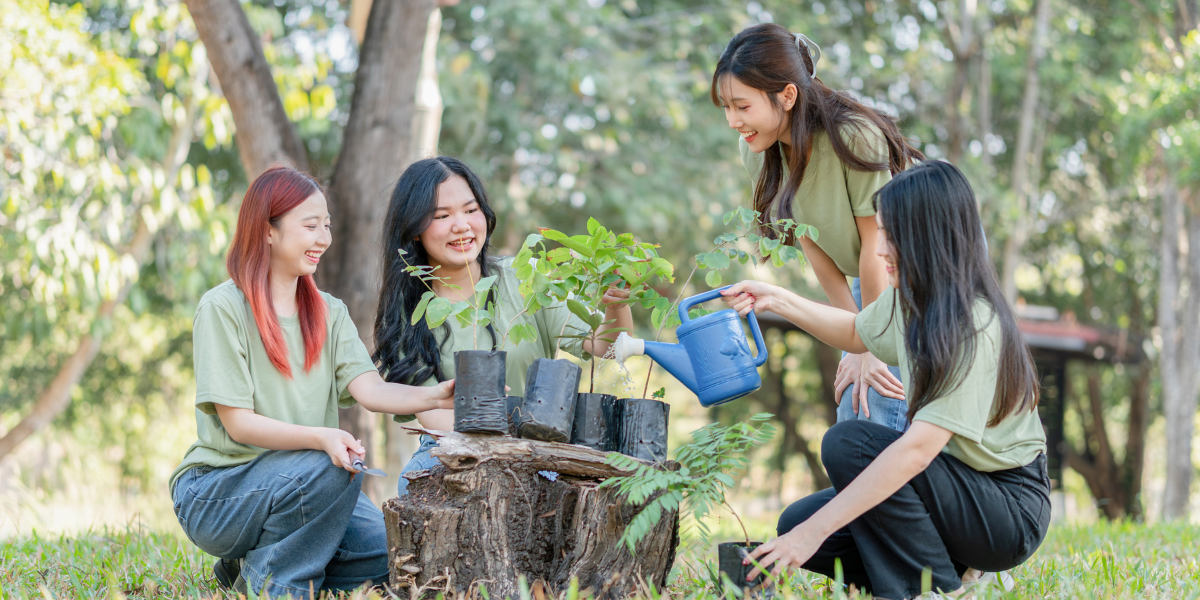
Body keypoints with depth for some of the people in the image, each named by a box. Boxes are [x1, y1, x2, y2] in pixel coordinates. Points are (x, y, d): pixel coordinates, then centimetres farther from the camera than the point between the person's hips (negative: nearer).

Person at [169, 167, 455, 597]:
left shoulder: (328, 312, 10)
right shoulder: (222, 308, -9)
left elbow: (370, 391, -6)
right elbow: (238, 423, -16)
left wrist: (434, 398, -27)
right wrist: (321, 438, -32)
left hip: (299, 488, 6)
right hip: (214, 491, -6)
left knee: (388, 552, -17)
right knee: (330, 468, -32)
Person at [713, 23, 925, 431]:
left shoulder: (855, 137, -31)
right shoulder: (757, 152, -11)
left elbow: (876, 248, -24)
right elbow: (815, 248, -6)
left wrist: (871, 348, -16)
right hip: (871, 284, 6)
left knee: (871, 416, -15)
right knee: (851, 415, 4)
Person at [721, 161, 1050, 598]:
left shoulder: (974, 328, -26)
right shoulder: (911, 299, 1)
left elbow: (917, 449, -33)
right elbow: (856, 333, 25)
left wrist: (815, 531, -34)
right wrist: (776, 300, 11)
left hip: (1012, 509, -8)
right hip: (959, 484, 8)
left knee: (849, 443, -25)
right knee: (795, 525, -6)